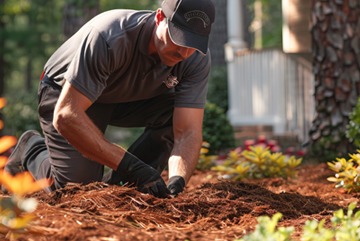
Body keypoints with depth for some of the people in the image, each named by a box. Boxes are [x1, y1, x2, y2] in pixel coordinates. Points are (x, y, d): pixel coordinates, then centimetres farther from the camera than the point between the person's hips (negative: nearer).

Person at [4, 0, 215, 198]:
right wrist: (131, 165, -48)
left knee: (177, 113, -25)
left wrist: (177, 181, -49)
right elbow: (66, 116, -43)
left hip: (132, 96, 4)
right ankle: (33, 150, 15)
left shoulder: (197, 59, -26)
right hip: (68, 94, -4)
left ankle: (121, 184, -9)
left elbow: (188, 132, -28)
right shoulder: (108, 37, -39)